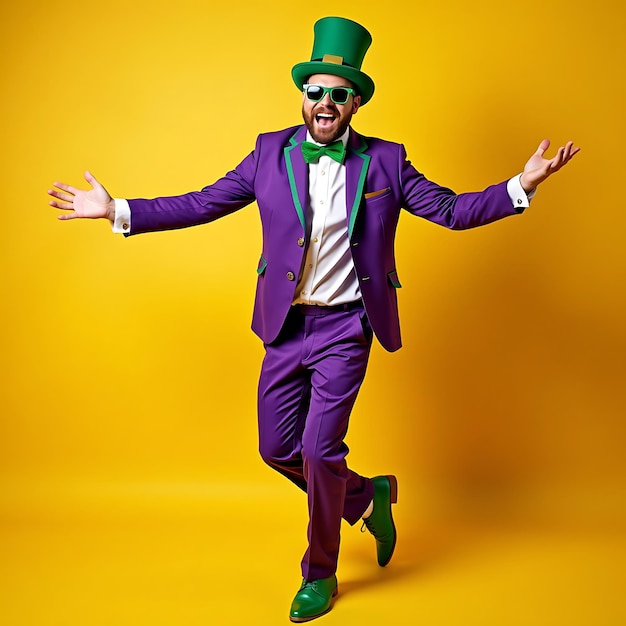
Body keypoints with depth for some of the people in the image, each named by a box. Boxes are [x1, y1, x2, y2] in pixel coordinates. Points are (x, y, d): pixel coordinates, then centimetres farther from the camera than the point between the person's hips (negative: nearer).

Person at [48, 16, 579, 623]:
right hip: (286, 325, 3)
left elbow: (452, 209, 0)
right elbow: (200, 204, 3)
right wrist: (116, 210, -1)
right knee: (277, 448, 9)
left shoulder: (384, 162, -1)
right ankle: (368, 494, 38)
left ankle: (320, 575, 23)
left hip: (345, 328, -3)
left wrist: (522, 184, -13)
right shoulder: (270, 153, 2)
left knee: (319, 449, -4)